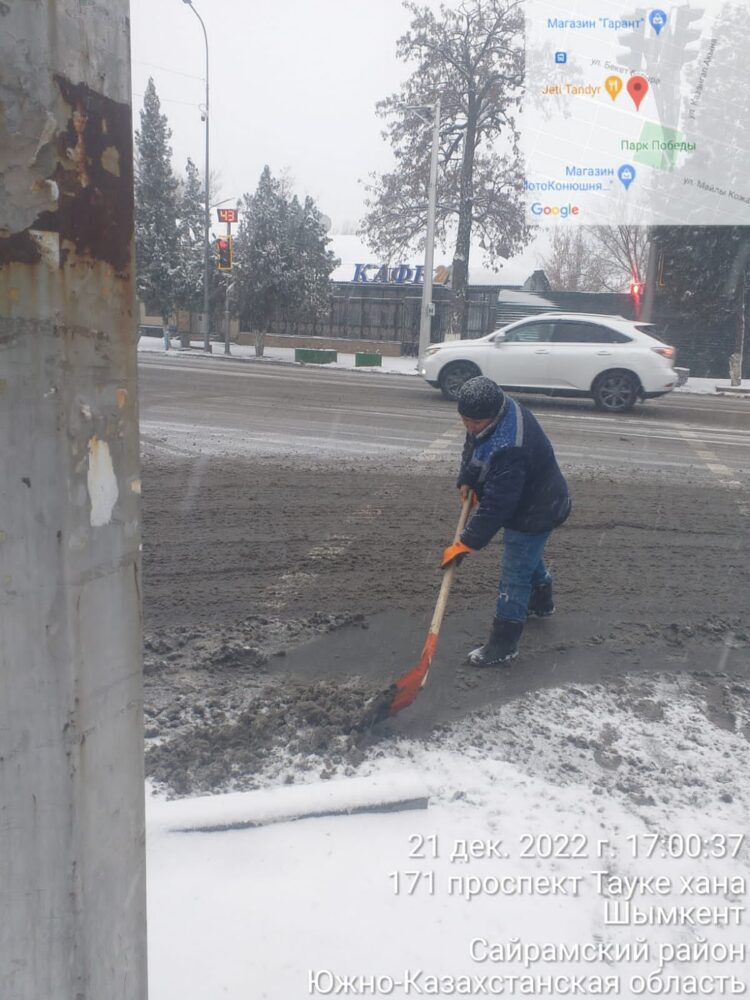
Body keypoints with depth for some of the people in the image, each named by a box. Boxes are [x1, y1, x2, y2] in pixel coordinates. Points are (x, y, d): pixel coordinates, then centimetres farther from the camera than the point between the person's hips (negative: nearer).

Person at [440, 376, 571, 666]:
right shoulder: (500, 409, -12)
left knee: (515, 576, -1)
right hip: (534, 500, 10)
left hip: (535, 512, -10)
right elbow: (473, 447, 9)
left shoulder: (508, 450, -41)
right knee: (529, 555, 31)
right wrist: (467, 480, -1)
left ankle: (503, 643, 12)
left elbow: (495, 506, -37)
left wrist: (466, 544, -31)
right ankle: (541, 601, 57)